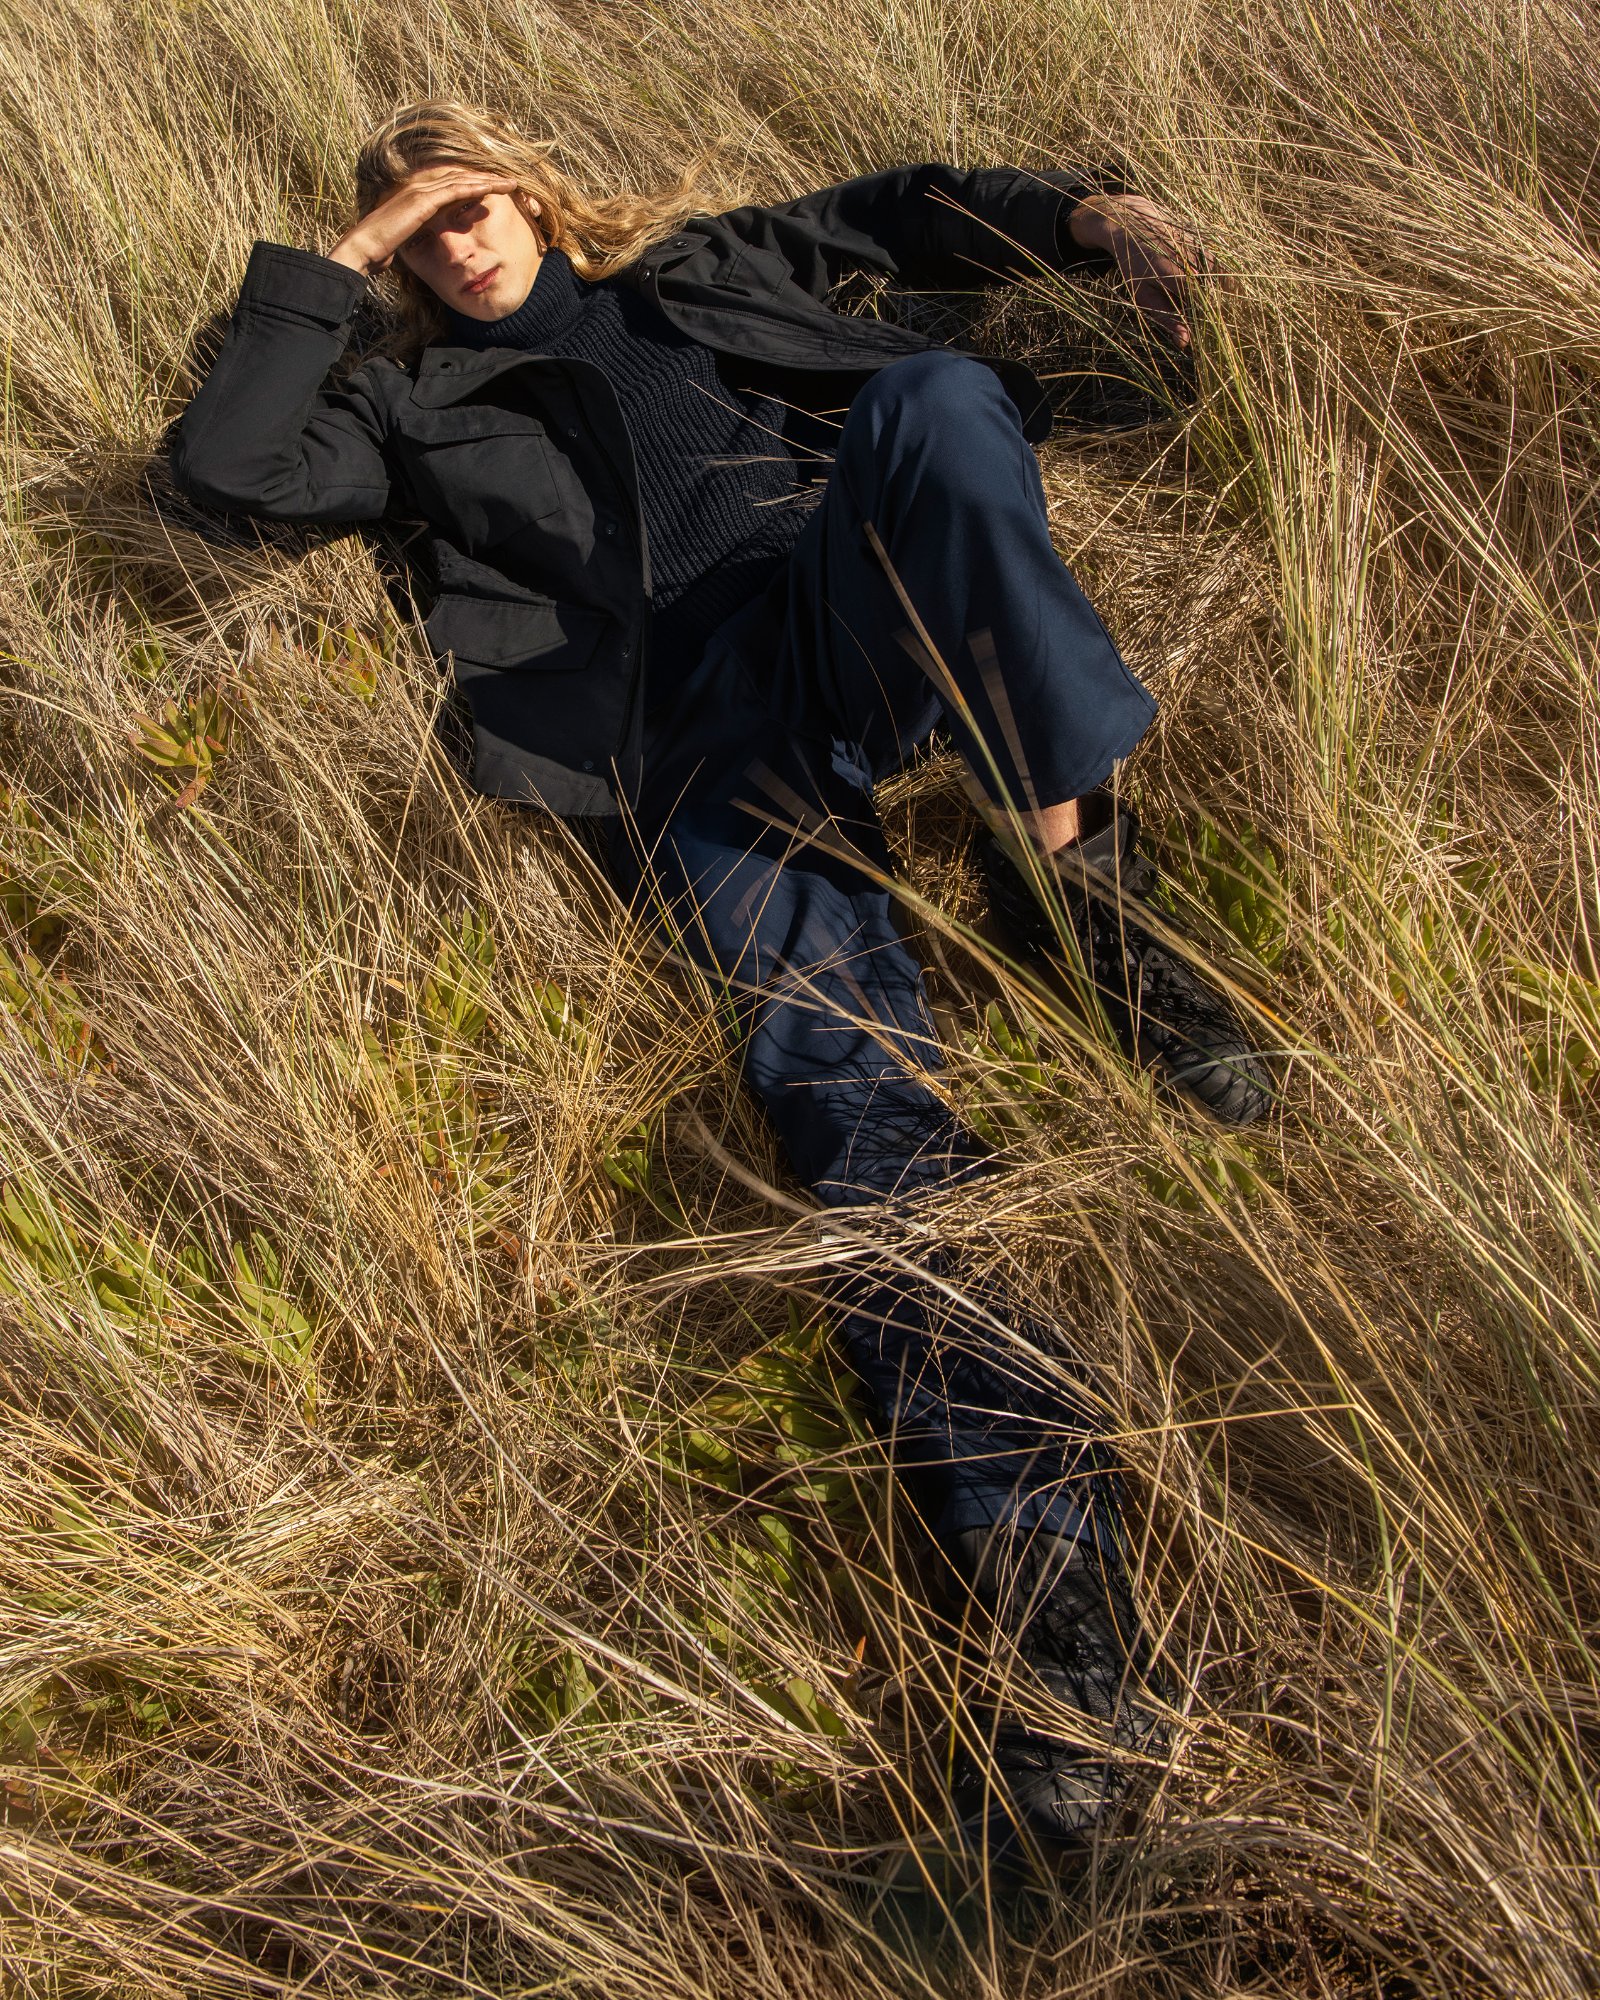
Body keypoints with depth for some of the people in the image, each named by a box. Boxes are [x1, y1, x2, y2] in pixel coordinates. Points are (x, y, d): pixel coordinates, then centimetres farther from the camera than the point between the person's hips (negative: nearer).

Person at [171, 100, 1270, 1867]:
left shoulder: (685, 262, 37)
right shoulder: (425, 407, 31)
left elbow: (893, 213, 31)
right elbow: (227, 467, 17)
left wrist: (1078, 209, 14)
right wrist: (331, 270, 22)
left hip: (871, 604, 3)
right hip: (698, 715, -2)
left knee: (932, 396, -33)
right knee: (846, 1074, -28)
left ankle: (1064, 860, -27)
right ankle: (1062, 1605, -38)